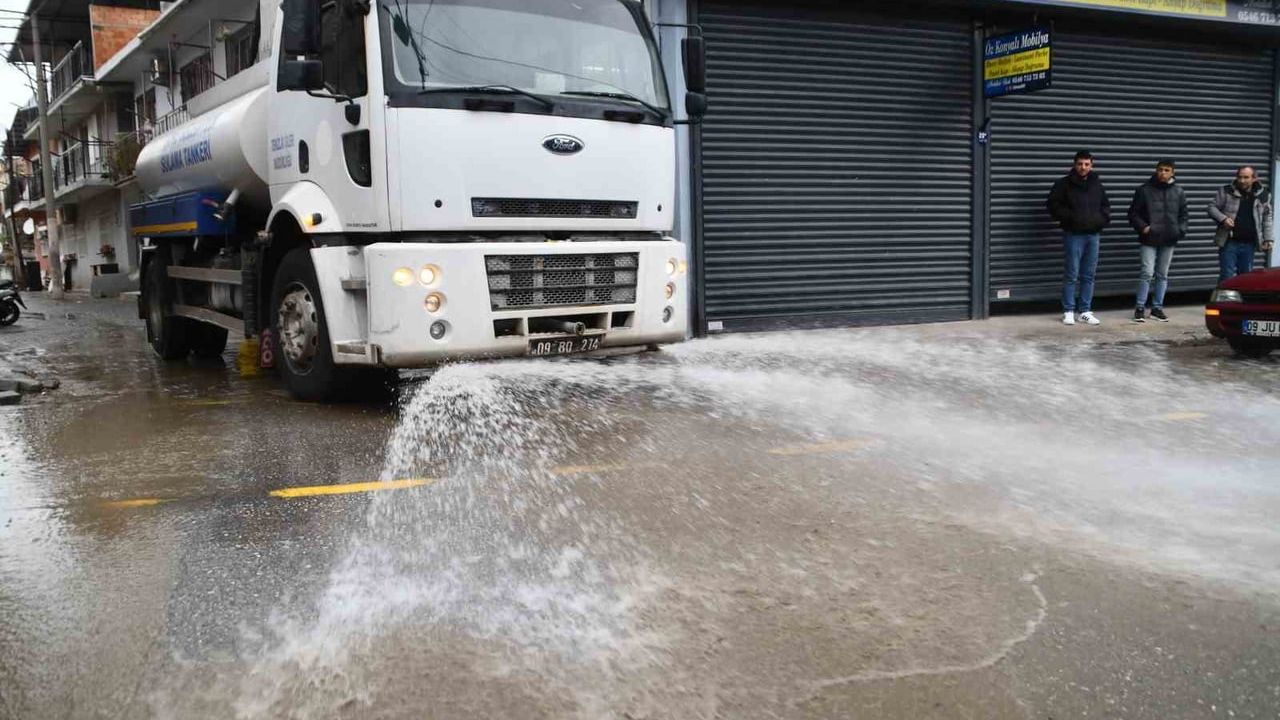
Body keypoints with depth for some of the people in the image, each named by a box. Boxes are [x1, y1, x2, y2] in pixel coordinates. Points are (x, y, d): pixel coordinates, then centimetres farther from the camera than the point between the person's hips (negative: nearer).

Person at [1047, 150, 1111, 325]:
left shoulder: (1097, 184, 12)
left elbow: (1106, 205, 23)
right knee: (1071, 275, -4)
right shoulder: (1064, 184, -2)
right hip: (1073, 234, -4)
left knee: (1088, 275, 6)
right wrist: (1069, 217, -15)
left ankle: (1085, 311, 12)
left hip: (1093, 234, 4)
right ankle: (1068, 311, 4)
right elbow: (1052, 204, -4)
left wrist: (1103, 218, 4)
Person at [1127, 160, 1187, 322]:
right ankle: (1140, 307, 0)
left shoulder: (1178, 192, 8)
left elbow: (1183, 214, 16)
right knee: (1147, 273, -10)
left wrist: (1181, 230, 0)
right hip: (1149, 239, -4)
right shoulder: (1144, 190, -2)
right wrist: (1142, 227, -14)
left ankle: (1157, 307, 18)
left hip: (1169, 240, 4)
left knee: (1163, 275, 9)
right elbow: (1133, 212, 0)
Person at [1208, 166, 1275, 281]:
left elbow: (1267, 217, 12)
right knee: (1227, 277, -5)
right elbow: (1212, 207, 1)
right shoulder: (1226, 191, -3)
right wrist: (1223, 218, -18)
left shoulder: (1263, 195, 5)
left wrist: (1267, 239, 7)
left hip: (1249, 244, 3)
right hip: (1229, 242, -3)